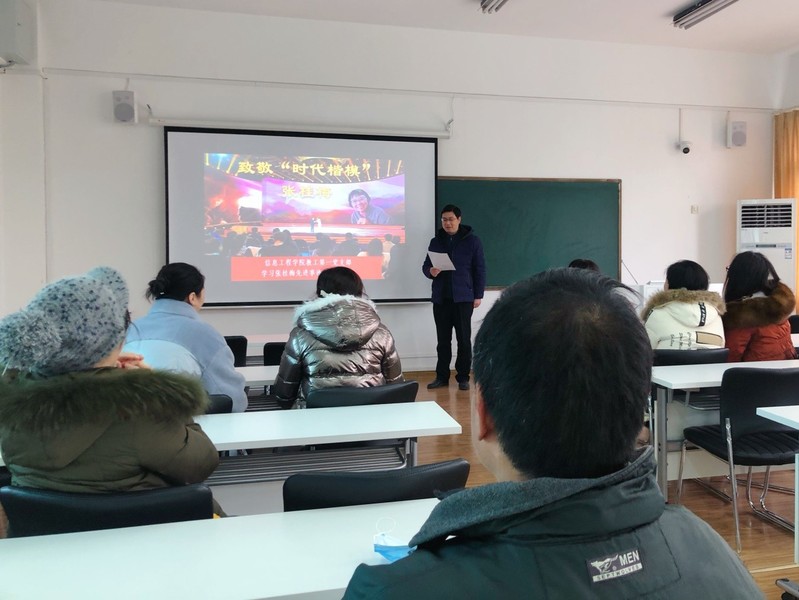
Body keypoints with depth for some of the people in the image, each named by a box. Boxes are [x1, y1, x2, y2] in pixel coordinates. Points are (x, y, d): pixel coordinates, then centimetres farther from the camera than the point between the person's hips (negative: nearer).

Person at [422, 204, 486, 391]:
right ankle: (442, 376, 16)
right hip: (440, 298, 3)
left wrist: (478, 295, -4)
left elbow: (480, 269, 0)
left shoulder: (472, 241, 0)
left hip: (463, 298, -3)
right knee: (443, 340, 8)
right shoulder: (436, 241, 9)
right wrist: (430, 271, -13)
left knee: (464, 339, 3)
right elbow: (425, 265, 11)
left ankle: (463, 377, 13)